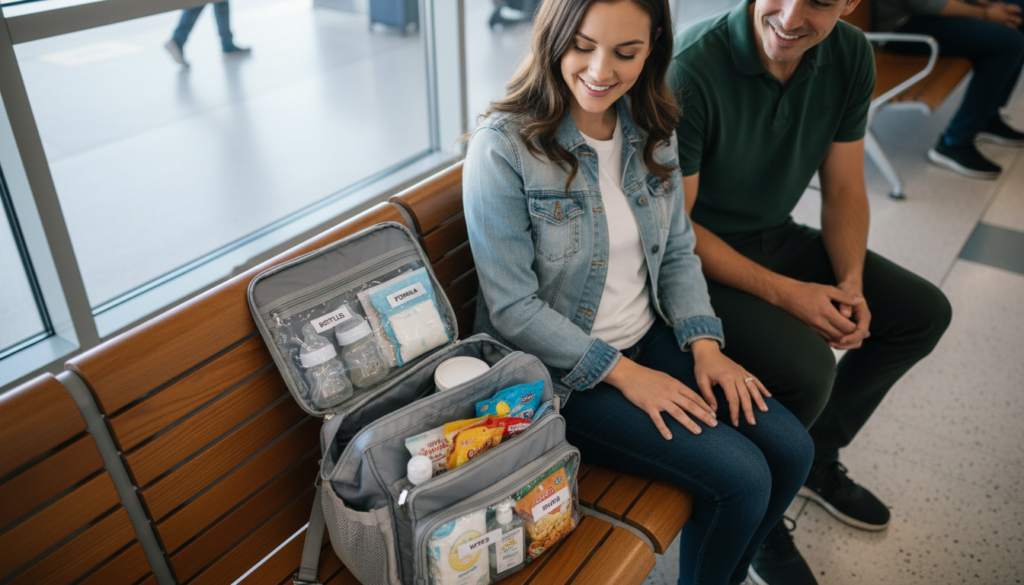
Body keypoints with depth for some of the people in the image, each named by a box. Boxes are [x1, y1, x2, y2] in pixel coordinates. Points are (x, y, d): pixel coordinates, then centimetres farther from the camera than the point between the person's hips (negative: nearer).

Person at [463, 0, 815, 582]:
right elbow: (513, 309, -18)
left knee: (790, 450, -2)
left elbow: (678, 253, 10)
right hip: (562, 373, -6)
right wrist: (624, 374, -17)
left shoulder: (650, 130, 2)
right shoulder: (504, 148, -18)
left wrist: (704, 345, -5)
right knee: (741, 477, -15)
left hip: (651, 338, 7)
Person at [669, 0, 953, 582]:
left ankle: (817, 458, 23)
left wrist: (851, 284, -12)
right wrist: (784, 293, -25)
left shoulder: (851, 57, -5)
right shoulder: (691, 70, -27)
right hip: (698, 258, -7)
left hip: (779, 236, 8)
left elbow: (844, 189, 4)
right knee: (806, 368, -28)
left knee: (924, 313, 5)